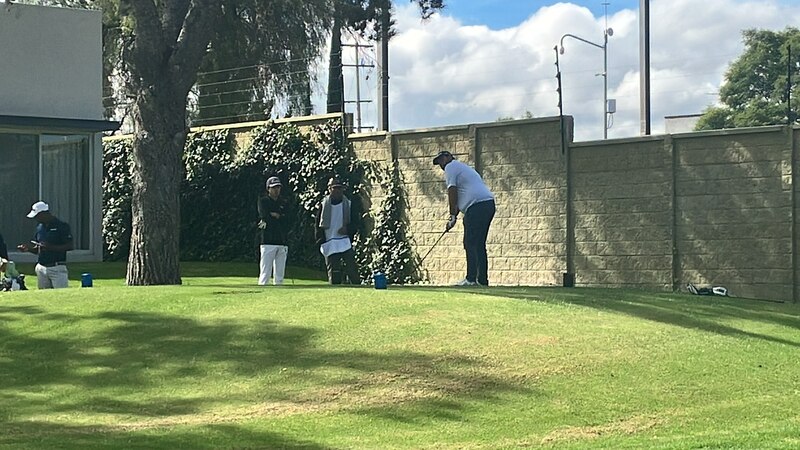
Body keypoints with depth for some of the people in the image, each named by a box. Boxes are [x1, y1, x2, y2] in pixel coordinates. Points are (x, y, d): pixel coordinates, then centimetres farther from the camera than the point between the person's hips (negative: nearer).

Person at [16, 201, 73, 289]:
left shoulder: (62, 226, -7)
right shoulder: (39, 227, 13)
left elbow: (69, 246, -12)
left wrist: (50, 247, -20)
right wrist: (28, 248, 0)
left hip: (57, 268, -7)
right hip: (42, 268, 7)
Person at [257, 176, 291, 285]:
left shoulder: (284, 203, 18)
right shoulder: (263, 201, 8)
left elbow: (288, 220, 4)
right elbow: (264, 216, -9)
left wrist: (274, 215, -5)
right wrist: (280, 217, -1)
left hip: (282, 241, 4)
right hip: (268, 241, -4)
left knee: (280, 273, 4)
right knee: (265, 272, -9)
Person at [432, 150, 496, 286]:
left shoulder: (451, 167, 2)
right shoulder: (462, 167, 31)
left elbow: (452, 192, -7)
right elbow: (460, 197, 29)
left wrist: (453, 216, -5)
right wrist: (454, 216, 21)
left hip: (477, 206, -10)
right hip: (488, 204, 10)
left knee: (471, 244, -10)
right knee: (479, 245, 10)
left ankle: (471, 279, -15)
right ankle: (482, 279, 8)